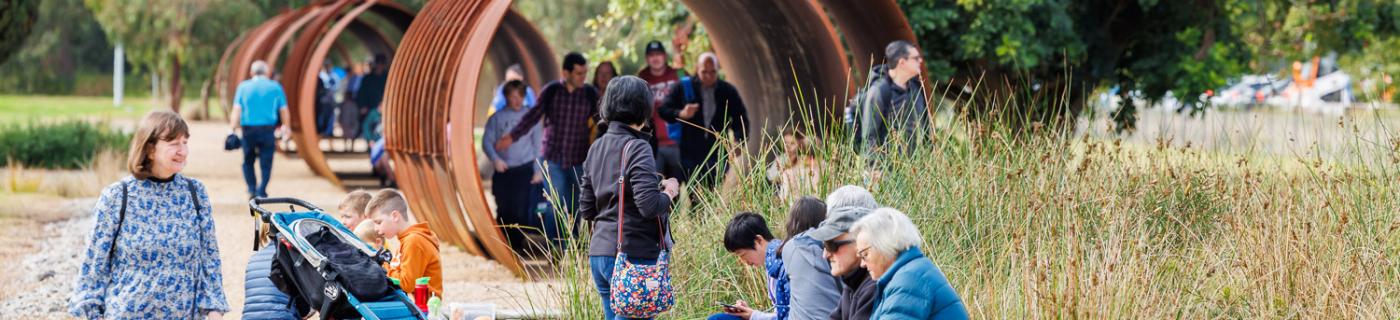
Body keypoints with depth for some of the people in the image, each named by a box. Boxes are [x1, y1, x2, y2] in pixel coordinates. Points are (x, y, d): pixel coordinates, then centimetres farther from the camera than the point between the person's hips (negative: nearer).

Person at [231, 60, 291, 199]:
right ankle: (261, 191, -6)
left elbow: (236, 110, -3)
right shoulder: (275, 87, 4)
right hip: (268, 129, -1)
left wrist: (234, 127, -2)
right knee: (266, 162, 4)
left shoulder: (243, 87, 5)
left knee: (248, 161, 16)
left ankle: (251, 189, 6)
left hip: (248, 129, 1)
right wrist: (285, 127, 18)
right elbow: (284, 111, 5)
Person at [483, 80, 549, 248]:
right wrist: (495, 159, -15)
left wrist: (538, 171, 2)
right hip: (503, 171, 1)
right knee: (504, 210, 4)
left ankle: (517, 243, -3)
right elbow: (487, 141, 3)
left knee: (521, 209, -10)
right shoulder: (497, 118, 6)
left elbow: (538, 144, 8)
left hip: (525, 170, -1)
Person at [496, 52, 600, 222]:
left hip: (580, 161, 0)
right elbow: (533, 116, 3)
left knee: (579, 207, 3)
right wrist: (512, 136, -4)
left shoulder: (591, 94, -1)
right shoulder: (551, 91, -1)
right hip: (554, 158, 0)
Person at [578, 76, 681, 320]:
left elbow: (586, 210, 15)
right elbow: (650, 206, -20)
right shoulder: (637, 148, -12)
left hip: (599, 253, 8)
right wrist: (669, 192, -2)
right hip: (632, 253, -8)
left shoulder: (596, 149, 12)